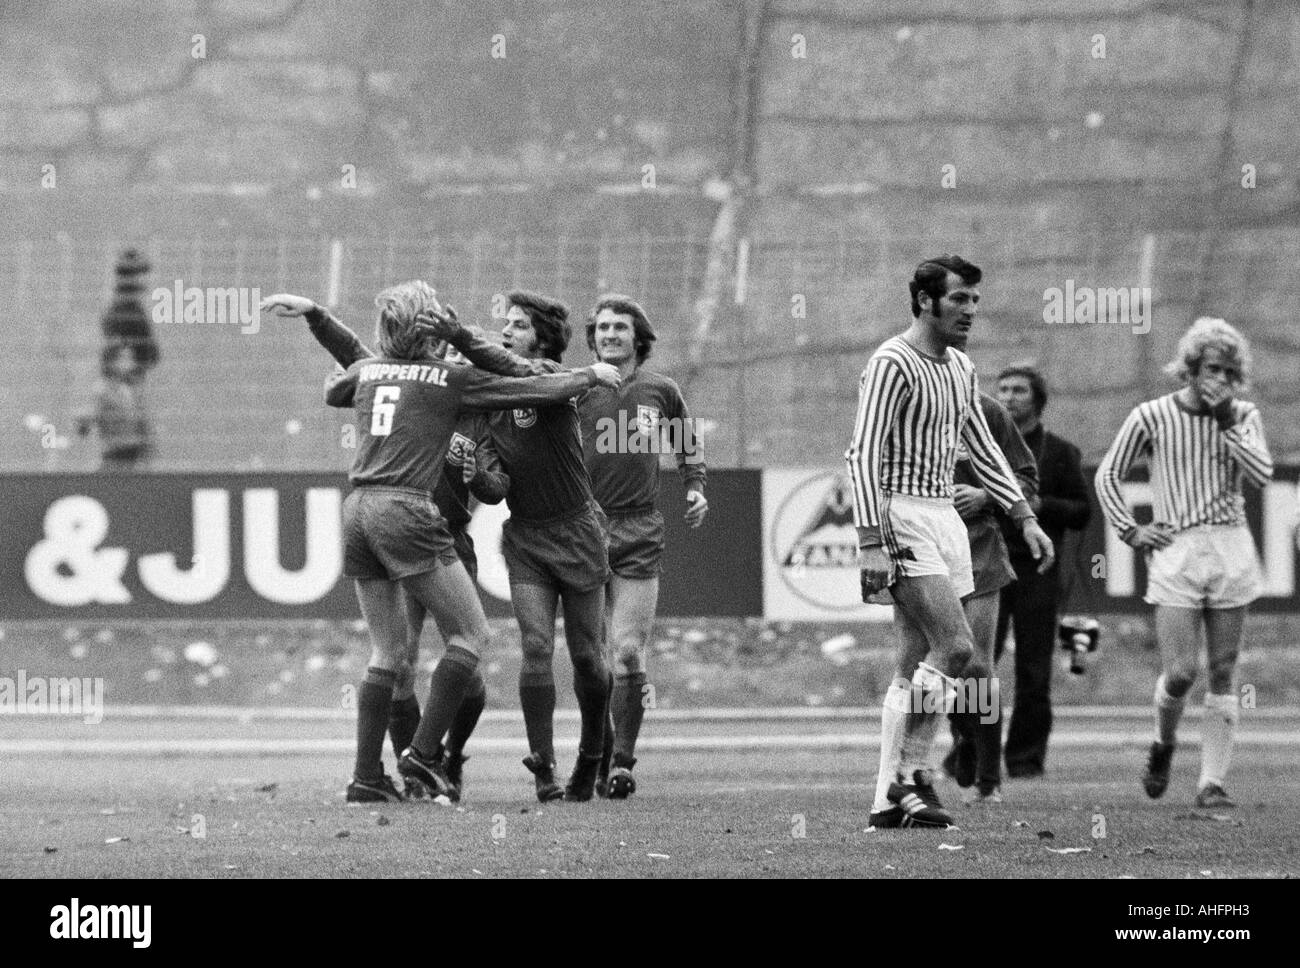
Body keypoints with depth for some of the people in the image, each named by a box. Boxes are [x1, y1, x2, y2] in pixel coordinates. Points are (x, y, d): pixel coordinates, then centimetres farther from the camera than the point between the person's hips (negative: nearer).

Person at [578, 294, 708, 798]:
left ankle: (622, 761, -1)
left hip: (639, 533, 0)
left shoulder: (660, 390, 6)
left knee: (628, 653, -7)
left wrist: (696, 487, 8)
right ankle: (599, 752, 15)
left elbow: (688, 444, 22)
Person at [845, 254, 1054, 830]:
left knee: (916, 666, 6)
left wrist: (1025, 517, 18)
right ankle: (909, 774, -7)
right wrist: (871, 542, -24)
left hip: (945, 518, 9)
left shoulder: (961, 370, 15)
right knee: (957, 652, -17)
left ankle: (891, 799, 8)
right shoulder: (892, 364, -12)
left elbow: (982, 450, 25)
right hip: (903, 517, -9)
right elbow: (863, 454, -17)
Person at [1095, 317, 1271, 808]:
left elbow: (1262, 473, -9)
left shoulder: (1243, 416, 7)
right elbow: (1108, 474, 10)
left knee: (1222, 673, 0)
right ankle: (1163, 745, 22)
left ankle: (1213, 781, 4)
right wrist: (1130, 531, 2)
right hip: (1175, 550, -2)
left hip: (1231, 549, 2)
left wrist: (1225, 421, -10)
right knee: (1180, 673, -9)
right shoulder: (1152, 416, 1)